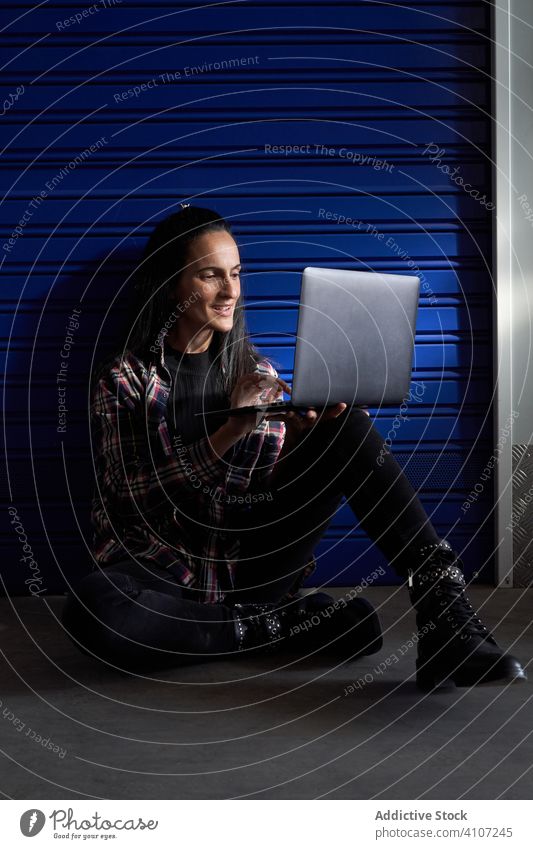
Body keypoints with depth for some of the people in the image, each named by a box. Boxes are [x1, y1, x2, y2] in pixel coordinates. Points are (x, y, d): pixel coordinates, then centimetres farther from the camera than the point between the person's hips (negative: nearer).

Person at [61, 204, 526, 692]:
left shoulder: (255, 368, 11)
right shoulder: (122, 379, 0)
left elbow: (276, 478, 7)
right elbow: (141, 494, -13)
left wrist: (302, 432, -16)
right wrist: (230, 431, -25)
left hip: (255, 560, 3)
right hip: (168, 568, -2)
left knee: (350, 428, -16)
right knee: (91, 610, -38)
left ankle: (444, 616, -26)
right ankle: (287, 624, -19)